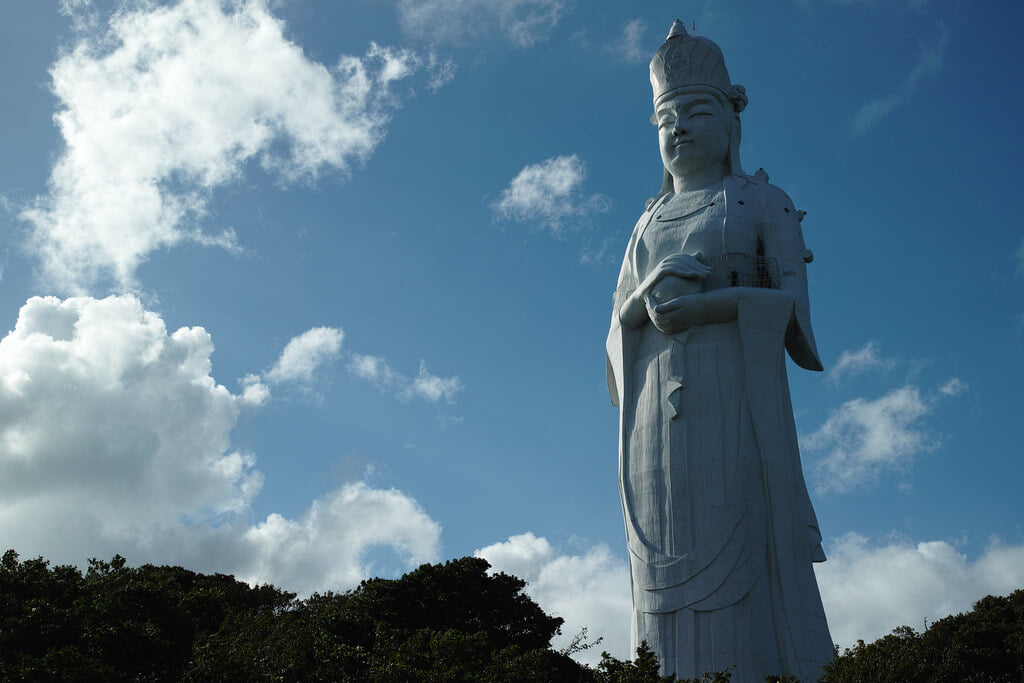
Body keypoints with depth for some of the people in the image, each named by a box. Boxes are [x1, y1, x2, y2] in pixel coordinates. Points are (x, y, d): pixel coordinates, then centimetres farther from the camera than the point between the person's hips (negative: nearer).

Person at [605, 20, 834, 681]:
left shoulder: (764, 201, 14)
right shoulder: (649, 222, 26)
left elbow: (792, 300, 2)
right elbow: (620, 324, 17)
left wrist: (709, 304, -12)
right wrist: (650, 293, -5)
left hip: (736, 391, -3)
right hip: (658, 403, 4)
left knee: (743, 549, -13)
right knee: (672, 560, -5)